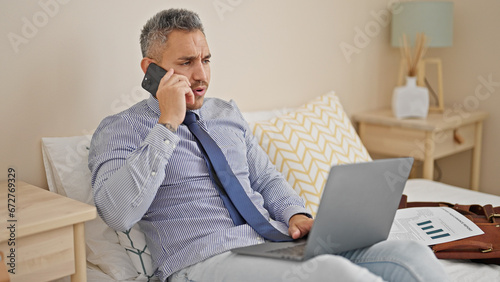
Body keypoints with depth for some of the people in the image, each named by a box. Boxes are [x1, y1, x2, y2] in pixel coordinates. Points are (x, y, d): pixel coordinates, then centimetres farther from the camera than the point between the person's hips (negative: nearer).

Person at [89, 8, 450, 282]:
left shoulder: (227, 113, 21)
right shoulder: (120, 129, 3)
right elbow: (118, 213, -14)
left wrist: (296, 215, 1)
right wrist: (168, 124, -14)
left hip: (276, 242, 6)